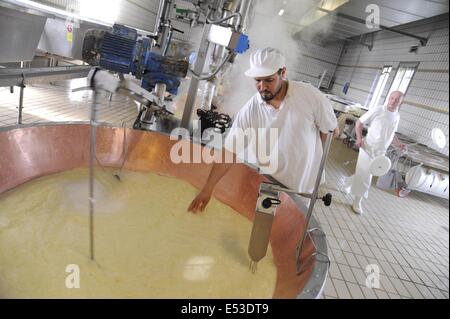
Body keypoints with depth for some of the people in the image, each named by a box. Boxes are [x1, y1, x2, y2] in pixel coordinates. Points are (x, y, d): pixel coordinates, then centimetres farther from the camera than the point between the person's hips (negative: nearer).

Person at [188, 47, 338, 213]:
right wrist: (207, 189, -11)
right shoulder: (249, 112, -13)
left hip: (307, 187, -1)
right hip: (270, 186, 1)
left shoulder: (309, 95, -16)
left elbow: (330, 129, -1)